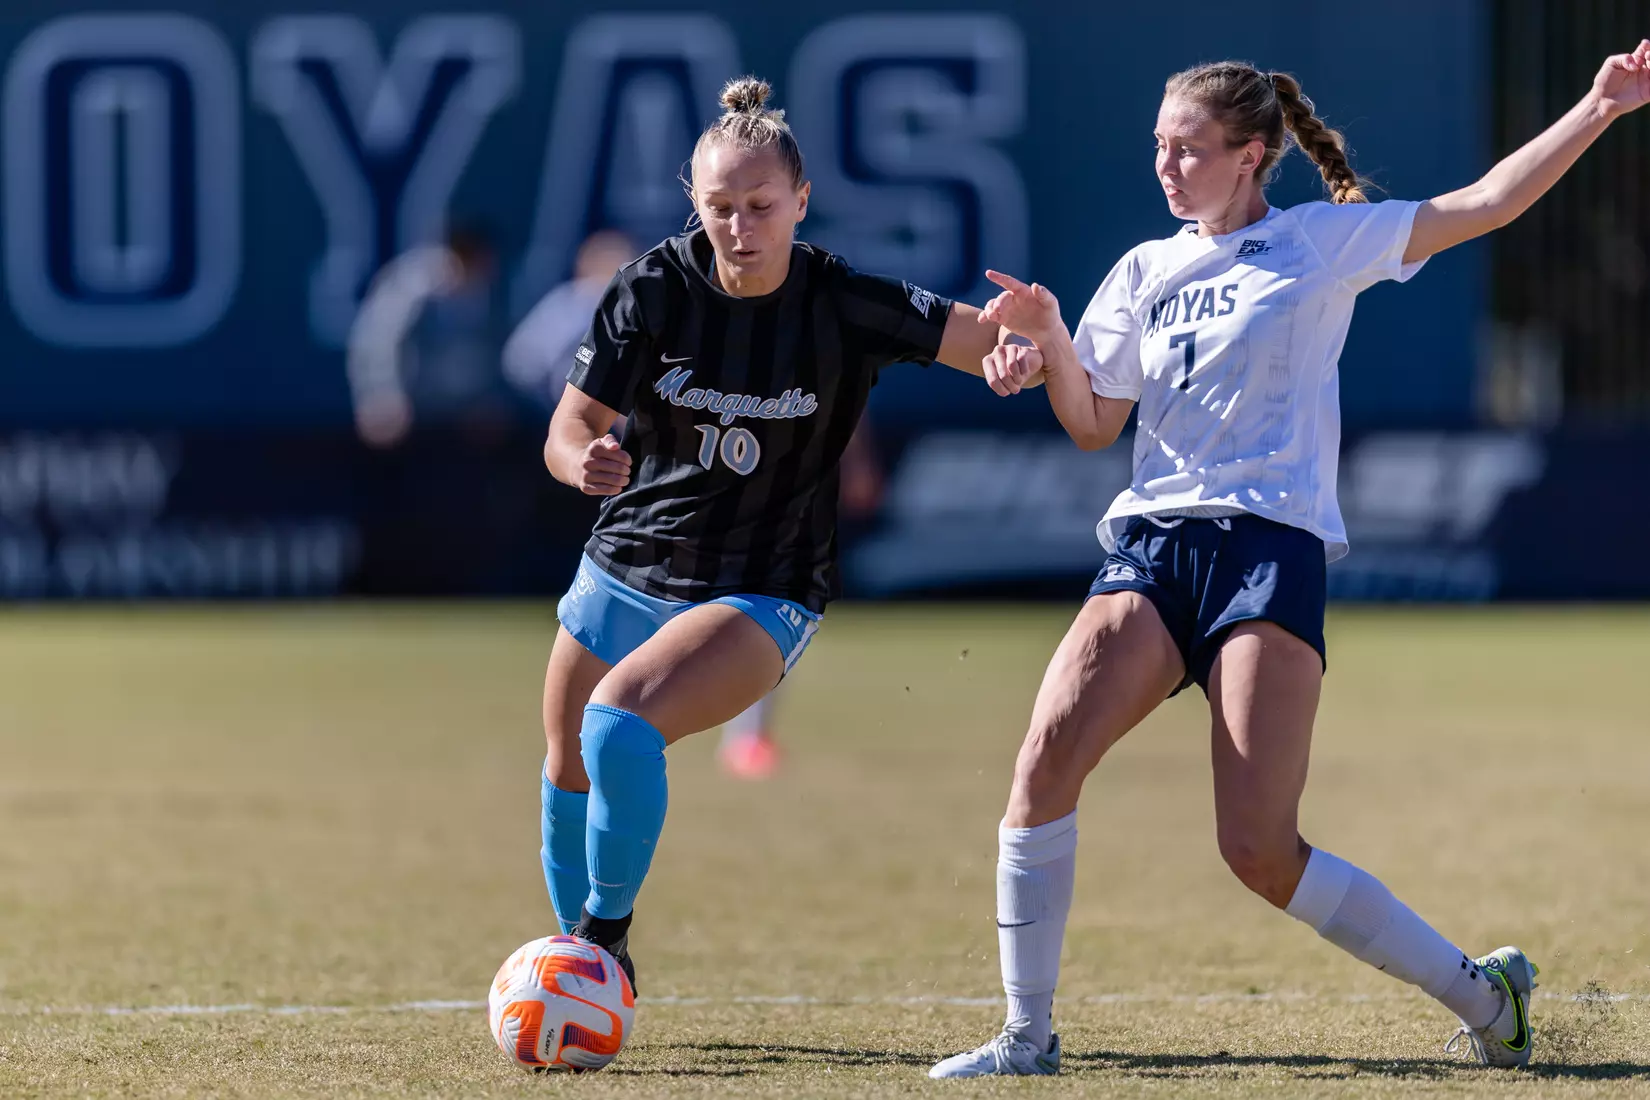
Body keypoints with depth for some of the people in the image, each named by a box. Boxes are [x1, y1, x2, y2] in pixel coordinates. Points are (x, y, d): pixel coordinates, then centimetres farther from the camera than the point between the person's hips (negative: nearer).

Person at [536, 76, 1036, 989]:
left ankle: (607, 937, -10)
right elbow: (568, 431, -8)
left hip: (762, 596, -4)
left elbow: (991, 339, -15)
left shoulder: (844, 306, -16)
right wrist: (588, 460, -32)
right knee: (569, 774, 14)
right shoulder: (655, 288, -11)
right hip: (626, 566, 4)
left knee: (619, 719, -28)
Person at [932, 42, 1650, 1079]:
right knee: (1046, 758, -19)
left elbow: (1485, 204, 3)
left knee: (1261, 850, -14)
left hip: (1273, 545, -4)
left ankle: (1480, 990, 5)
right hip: (1153, 545, 4)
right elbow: (1092, 423, 17)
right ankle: (1029, 1034, -9)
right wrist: (1050, 338, -1)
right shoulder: (1144, 271, 18)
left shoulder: (1324, 242, 7)